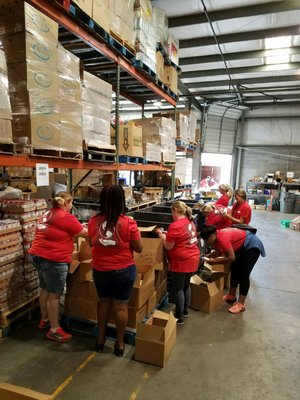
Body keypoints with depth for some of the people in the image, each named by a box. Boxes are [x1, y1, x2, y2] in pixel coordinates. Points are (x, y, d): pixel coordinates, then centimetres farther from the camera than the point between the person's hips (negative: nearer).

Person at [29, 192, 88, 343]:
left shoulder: (47, 214, 12)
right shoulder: (66, 217, -15)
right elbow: (85, 233, -6)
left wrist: (80, 227, 24)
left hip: (36, 256, 10)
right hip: (53, 260, -10)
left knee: (45, 289, 24)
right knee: (54, 295, 2)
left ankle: (44, 320, 40)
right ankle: (54, 330, 13)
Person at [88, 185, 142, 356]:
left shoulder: (94, 221, -8)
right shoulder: (128, 223, -18)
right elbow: (139, 248, -8)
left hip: (99, 270, 3)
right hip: (123, 270, -3)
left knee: (103, 302, 23)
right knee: (121, 306, 13)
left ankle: (101, 338, 38)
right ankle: (120, 343, 29)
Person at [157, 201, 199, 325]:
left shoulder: (175, 225, -20)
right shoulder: (190, 222, 6)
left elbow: (169, 247, -14)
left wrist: (162, 236, 1)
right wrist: (169, 235, 14)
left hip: (181, 261, -8)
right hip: (193, 259, 8)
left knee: (178, 289, 5)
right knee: (186, 285, 21)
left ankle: (179, 317, 15)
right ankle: (185, 310, 36)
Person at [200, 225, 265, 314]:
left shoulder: (222, 238, -31)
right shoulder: (217, 236, -3)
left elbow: (231, 258, -29)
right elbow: (219, 252, 12)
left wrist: (214, 261, -21)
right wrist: (207, 257, -1)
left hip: (253, 245, -10)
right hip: (243, 246, 10)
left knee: (243, 274, -11)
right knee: (234, 269, 13)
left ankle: (240, 304, -4)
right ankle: (231, 296, 27)